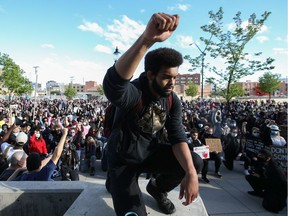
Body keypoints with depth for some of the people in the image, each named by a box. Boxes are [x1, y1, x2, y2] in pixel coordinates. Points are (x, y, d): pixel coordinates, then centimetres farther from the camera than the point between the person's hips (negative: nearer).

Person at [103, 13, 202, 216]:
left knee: (194, 163, -15)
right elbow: (113, 84, -52)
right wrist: (147, 39, -64)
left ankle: (157, 187, 16)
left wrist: (191, 173, -30)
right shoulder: (133, 93, -27)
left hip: (151, 152, 5)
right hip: (123, 160, -4)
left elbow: (177, 136, -14)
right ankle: (115, 183, 19)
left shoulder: (172, 100, -8)